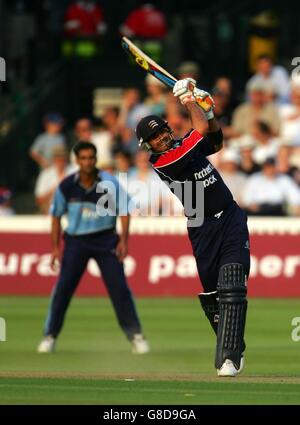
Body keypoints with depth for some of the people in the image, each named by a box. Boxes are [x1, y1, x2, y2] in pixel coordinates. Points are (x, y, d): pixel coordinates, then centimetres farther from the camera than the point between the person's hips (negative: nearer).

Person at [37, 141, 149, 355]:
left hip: (106, 240, -1)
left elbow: (124, 210, -5)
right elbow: (56, 215, 6)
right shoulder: (67, 186, -7)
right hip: (76, 240, 1)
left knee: (119, 286, -8)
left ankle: (136, 335, 0)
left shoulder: (110, 183, -11)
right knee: (63, 287, -7)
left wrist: (123, 240, -16)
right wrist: (56, 247, 3)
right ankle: (50, 336, 5)